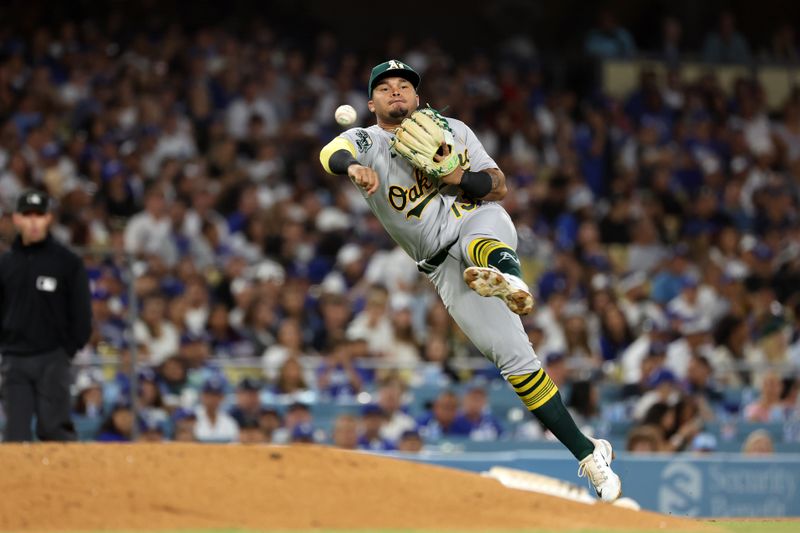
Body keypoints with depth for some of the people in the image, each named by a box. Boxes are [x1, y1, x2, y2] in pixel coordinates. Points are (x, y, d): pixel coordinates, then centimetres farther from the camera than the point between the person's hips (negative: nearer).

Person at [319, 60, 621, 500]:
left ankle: (509, 279, -74)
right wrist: (354, 167, -43)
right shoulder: (365, 142, 6)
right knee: (513, 357, -13)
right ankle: (588, 454, -13)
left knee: (477, 243, -38)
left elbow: (498, 186, 7)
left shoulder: (451, 130, 12)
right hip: (445, 269, 0)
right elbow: (331, 154, -18)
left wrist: (454, 173, -14)